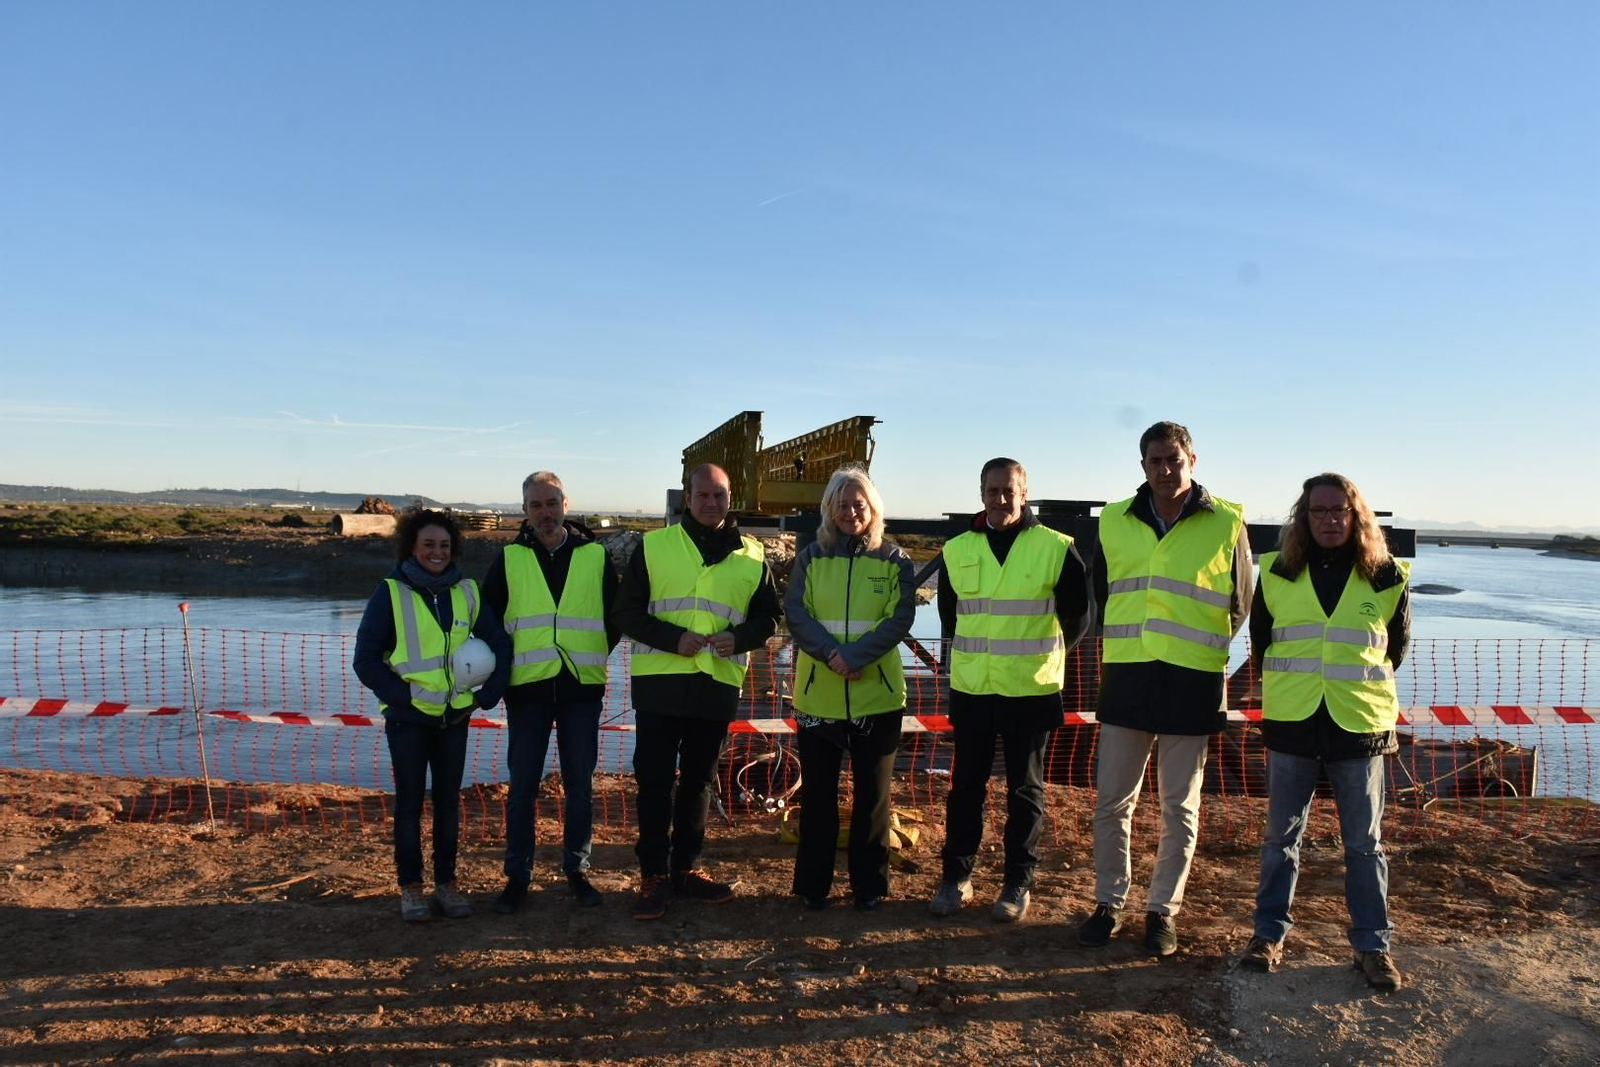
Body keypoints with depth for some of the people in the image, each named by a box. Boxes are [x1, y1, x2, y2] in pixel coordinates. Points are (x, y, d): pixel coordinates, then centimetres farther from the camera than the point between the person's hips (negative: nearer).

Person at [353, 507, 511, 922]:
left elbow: (499, 645, 10)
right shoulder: (390, 593, -4)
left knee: (449, 801, 8)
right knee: (410, 802, 3)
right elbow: (366, 659, -5)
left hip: (455, 715, 3)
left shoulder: (466, 591, 5)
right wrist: (402, 694, -13)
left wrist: (487, 696, 2)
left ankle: (447, 884, 19)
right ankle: (410, 888, 15)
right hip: (408, 717, -3)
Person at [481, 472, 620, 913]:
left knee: (579, 783, 7)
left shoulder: (595, 555, 3)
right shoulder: (509, 559, 4)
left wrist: (592, 656, 7)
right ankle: (517, 875, 16)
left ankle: (577, 869, 21)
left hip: (582, 687, 0)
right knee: (522, 785, 4)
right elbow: (488, 617, 10)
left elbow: (616, 616, 11)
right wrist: (509, 662, 4)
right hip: (527, 688, 0)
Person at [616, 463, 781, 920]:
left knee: (698, 781, 12)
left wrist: (739, 637, -9)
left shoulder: (752, 556, 8)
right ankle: (653, 874, 13)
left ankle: (686, 869, 25)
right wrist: (673, 638, -16)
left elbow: (768, 617, 12)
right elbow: (626, 612, -1)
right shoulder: (653, 546, 2)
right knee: (655, 780, 2)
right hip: (659, 683, -2)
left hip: (718, 686, 2)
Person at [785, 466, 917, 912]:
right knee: (817, 792, 8)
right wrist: (831, 653, -19)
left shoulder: (895, 559, 3)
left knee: (872, 792, 9)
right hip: (818, 694, 1)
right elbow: (795, 613, -3)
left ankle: (869, 883, 23)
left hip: (878, 694, 0)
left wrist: (855, 656, -18)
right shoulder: (811, 557, 5)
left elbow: (900, 619, -6)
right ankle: (812, 884, 21)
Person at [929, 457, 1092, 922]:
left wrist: (1045, 654, 10)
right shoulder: (957, 550, 3)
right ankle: (956, 876, 21)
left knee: (1025, 788, 9)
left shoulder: (1056, 548, -6)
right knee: (966, 785, 9)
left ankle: (1019, 882, 21)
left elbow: (1077, 616, 5)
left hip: (1031, 691, -2)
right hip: (971, 690, 2)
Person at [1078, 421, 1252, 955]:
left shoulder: (1226, 524, -2)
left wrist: (1197, 648, 11)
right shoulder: (1114, 521, 4)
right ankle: (1109, 902, 23)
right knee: (1112, 801, 8)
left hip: (1192, 683, -2)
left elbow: (1240, 606, 8)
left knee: (1180, 807, 9)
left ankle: (1163, 910, 23)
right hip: (1126, 677, 2)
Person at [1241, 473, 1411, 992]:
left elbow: (1397, 645, 14)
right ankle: (1270, 931, 22)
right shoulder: (1277, 574, 1)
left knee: (1364, 843, 9)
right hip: (1290, 726, 1)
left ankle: (1372, 944, 21)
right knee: (1282, 836, 10)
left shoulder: (1386, 578, 0)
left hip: (1359, 728, 0)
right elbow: (1259, 639, 14)